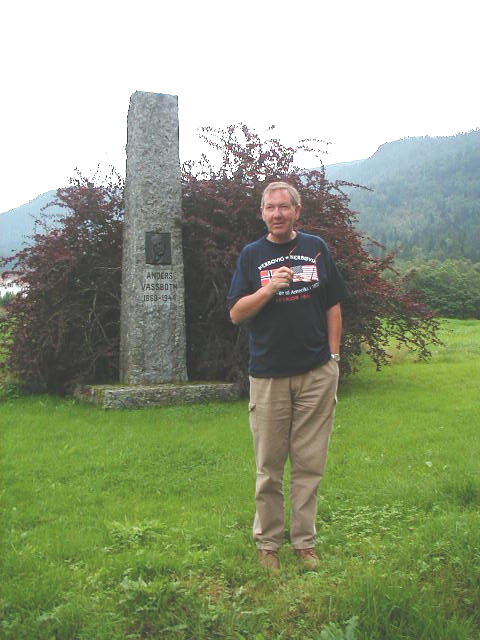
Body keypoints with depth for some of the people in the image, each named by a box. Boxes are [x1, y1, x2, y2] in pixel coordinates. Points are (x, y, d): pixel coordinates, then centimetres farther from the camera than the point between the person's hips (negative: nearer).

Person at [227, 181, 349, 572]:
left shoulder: (317, 248, 10)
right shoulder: (251, 255, 7)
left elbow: (333, 306, 13)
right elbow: (236, 314, 0)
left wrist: (333, 356, 6)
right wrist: (269, 289, -15)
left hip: (317, 374, 1)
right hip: (268, 375, -1)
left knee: (310, 464, 7)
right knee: (269, 468, 5)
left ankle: (304, 541, 21)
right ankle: (268, 543, 20)